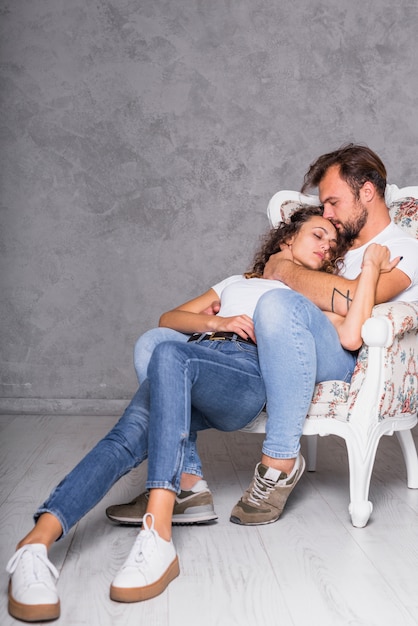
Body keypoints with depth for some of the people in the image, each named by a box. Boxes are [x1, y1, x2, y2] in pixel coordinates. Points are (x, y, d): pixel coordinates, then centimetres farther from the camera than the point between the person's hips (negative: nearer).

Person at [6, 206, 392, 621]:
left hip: (251, 373, -3)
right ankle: (36, 542, -42)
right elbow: (169, 318, 27)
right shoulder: (236, 282, 39)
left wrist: (371, 270, 10)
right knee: (129, 437, -28)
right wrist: (217, 322, 8)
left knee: (170, 355, -38)